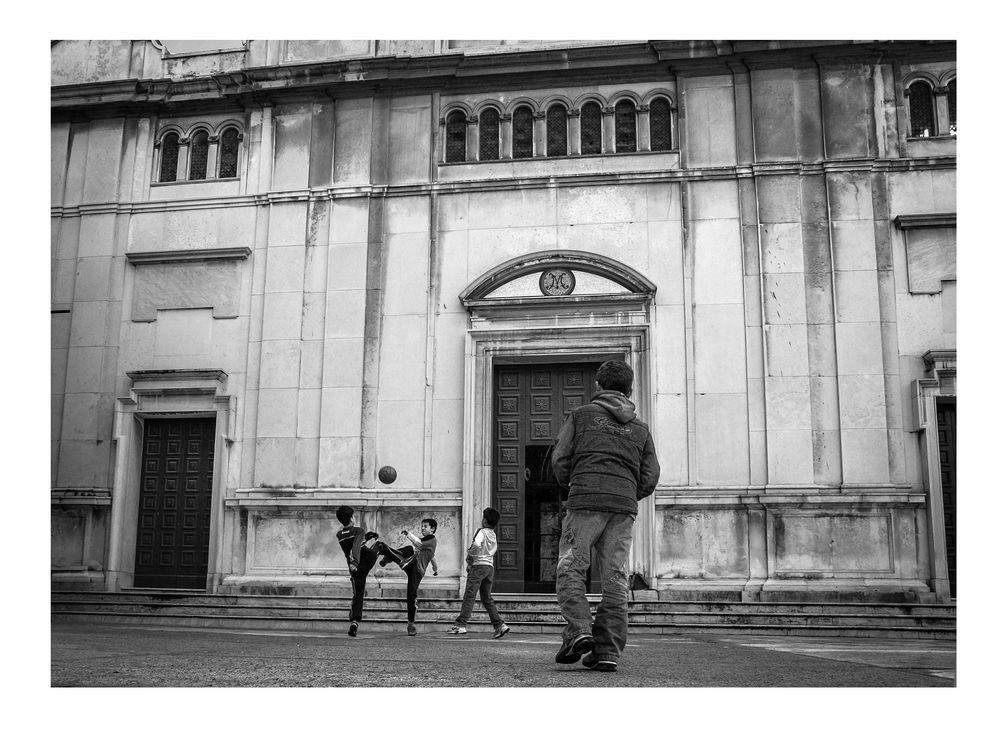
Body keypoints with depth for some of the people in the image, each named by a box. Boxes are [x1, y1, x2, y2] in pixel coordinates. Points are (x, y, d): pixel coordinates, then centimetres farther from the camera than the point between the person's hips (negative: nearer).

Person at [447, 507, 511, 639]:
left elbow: (476, 545, -27)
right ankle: (499, 625, 5)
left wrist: (469, 558, -11)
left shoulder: (482, 531, -7)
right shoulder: (493, 535, 16)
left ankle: (461, 624, -11)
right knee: (487, 598, 12)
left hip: (478, 565, -7)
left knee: (469, 596, -8)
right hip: (490, 566, 7)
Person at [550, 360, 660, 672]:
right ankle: (607, 651, -1)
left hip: (586, 498, -3)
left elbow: (560, 459, 4)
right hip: (625, 506, 3)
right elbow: (649, 478, 13)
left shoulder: (581, 414, 11)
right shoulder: (640, 428, 20)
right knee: (615, 579, 3)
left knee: (570, 569, 2)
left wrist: (568, 484, 23)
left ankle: (578, 630, -18)